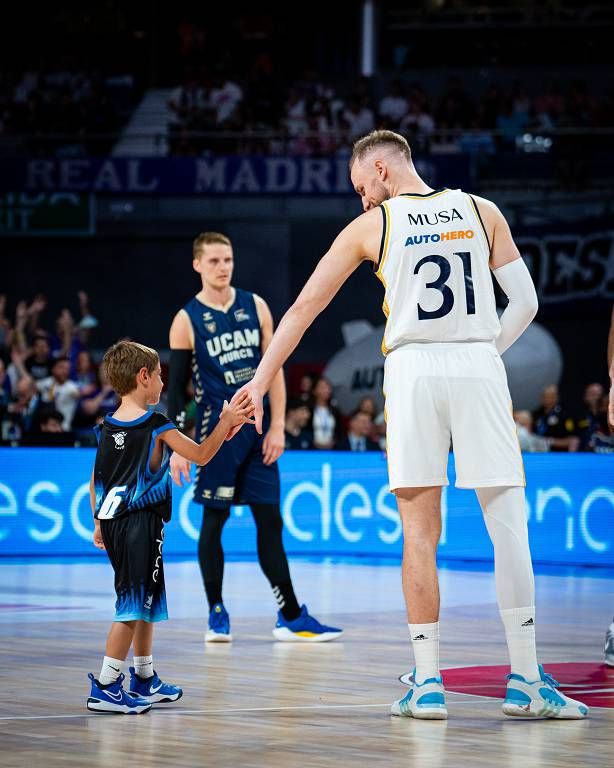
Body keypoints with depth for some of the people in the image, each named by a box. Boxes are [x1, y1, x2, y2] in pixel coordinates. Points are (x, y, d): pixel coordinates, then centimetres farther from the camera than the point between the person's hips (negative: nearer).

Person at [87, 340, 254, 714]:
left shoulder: (108, 426, 9)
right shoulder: (156, 425, -12)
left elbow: (96, 479, 15)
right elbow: (201, 455, -4)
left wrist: (99, 522, 23)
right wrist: (226, 423, 6)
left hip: (113, 521, 8)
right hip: (140, 524, -8)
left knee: (147, 601, 20)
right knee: (134, 605, -6)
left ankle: (145, 679, 29)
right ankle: (105, 688, -10)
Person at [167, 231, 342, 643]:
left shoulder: (255, 306, 7)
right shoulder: (187, 320, -2)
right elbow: (176, 387, -2)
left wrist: (277, 426, 0)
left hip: (258, 429, 3)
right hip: (217, 431, -3)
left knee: (270, 520, 5)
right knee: (214, 520, 1)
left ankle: (292, 617, 5)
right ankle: (217, 614, 10)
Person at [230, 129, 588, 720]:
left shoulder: (371, 225, 8)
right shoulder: (482, 212, 11)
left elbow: (305, 306, 9)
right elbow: (525, 302, 8)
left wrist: (259, 382, 13)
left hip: (412, 368, 0)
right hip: (479, 366, 1)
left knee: (420, 534, 4)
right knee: (508, 526, 2)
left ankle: (427, 682, 1)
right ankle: (525, 681, 1)